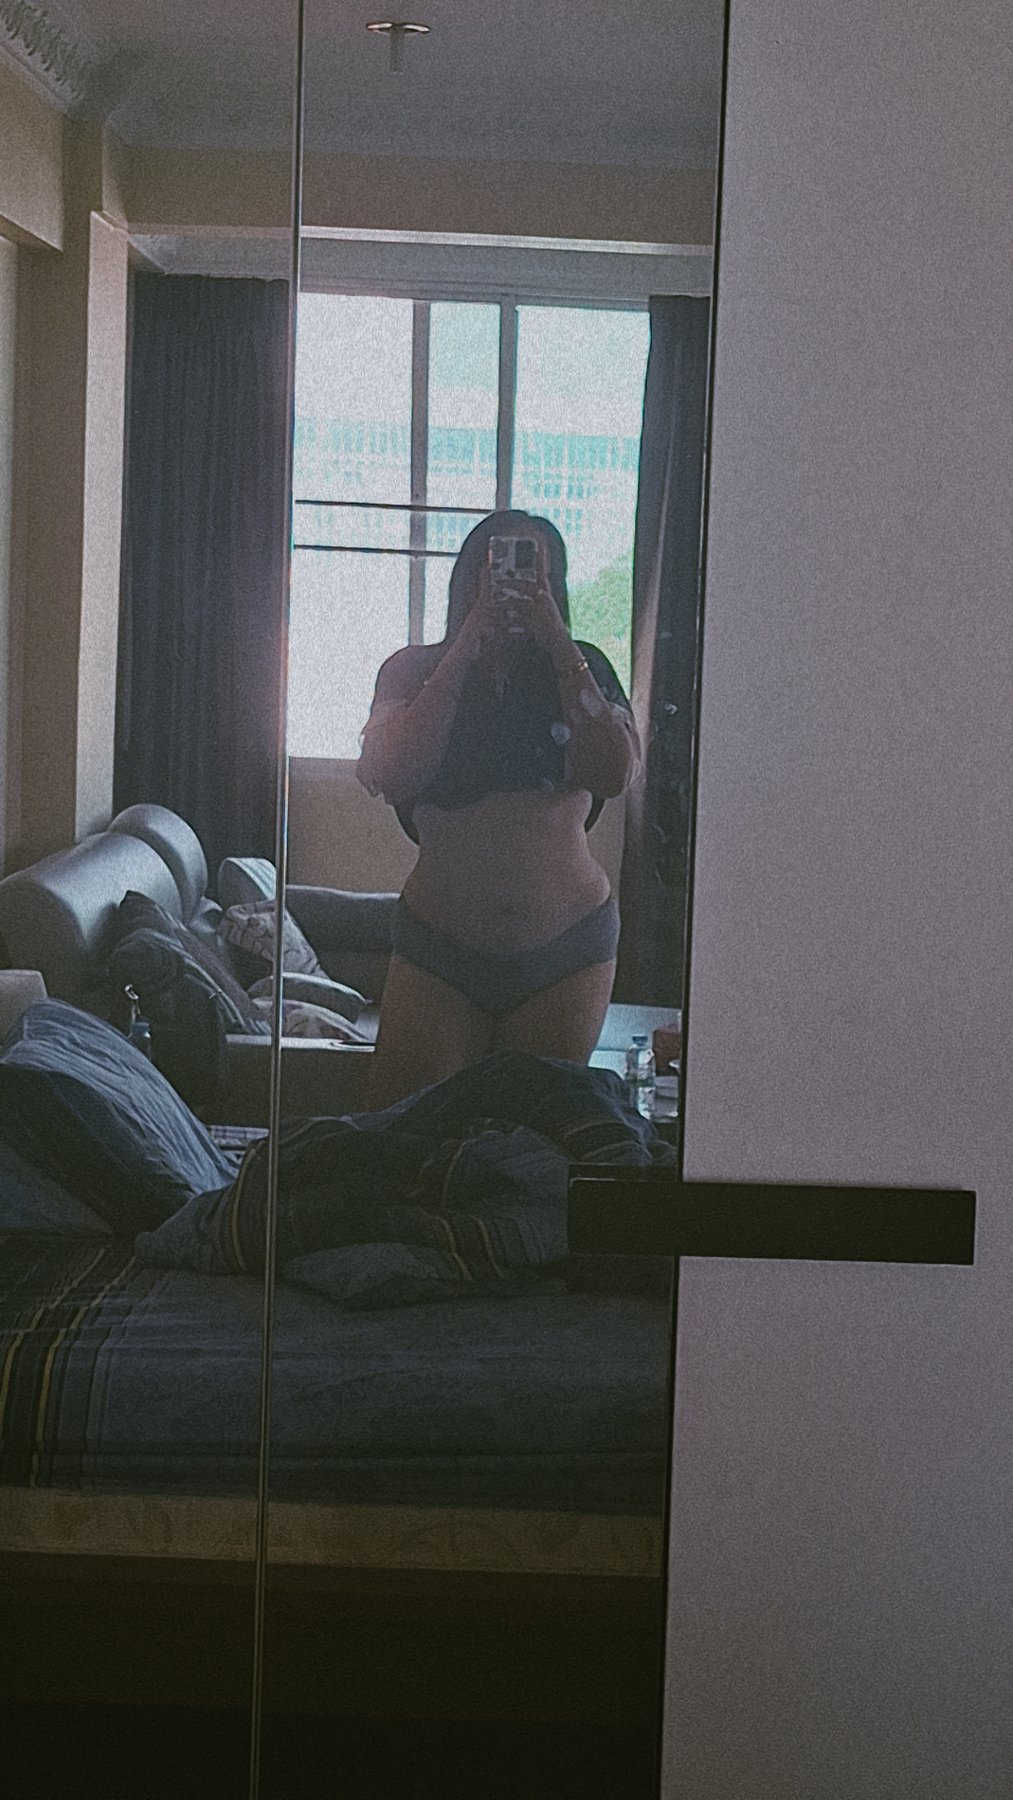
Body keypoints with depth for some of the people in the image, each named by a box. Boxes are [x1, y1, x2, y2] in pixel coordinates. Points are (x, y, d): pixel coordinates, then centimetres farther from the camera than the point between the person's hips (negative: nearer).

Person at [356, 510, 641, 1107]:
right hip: (438, 953, 0)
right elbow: (391, 777, -15)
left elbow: (614, 774, -13)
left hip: (565, 953, 0)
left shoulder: (582, 670, 4)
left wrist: (555, 639, -15)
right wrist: (469, 643, -15)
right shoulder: (415, 670, 3)